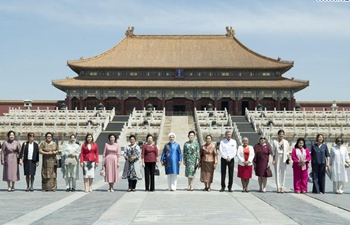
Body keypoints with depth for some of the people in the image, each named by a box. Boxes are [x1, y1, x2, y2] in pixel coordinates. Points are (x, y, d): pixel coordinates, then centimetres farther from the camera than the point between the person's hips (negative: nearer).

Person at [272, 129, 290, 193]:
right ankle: (278, 187, 2)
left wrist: (288, 159, 0)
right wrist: (273, 160, -4)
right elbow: (273, 151, 3)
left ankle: (282, 187, 7)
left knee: (283, 173, 2)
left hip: (284, 158, 1)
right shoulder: (275, 142, 5)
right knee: (277, 172, -2)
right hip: (277, 158, -1)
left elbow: (287, 151, 10)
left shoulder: (286, 142, 10)